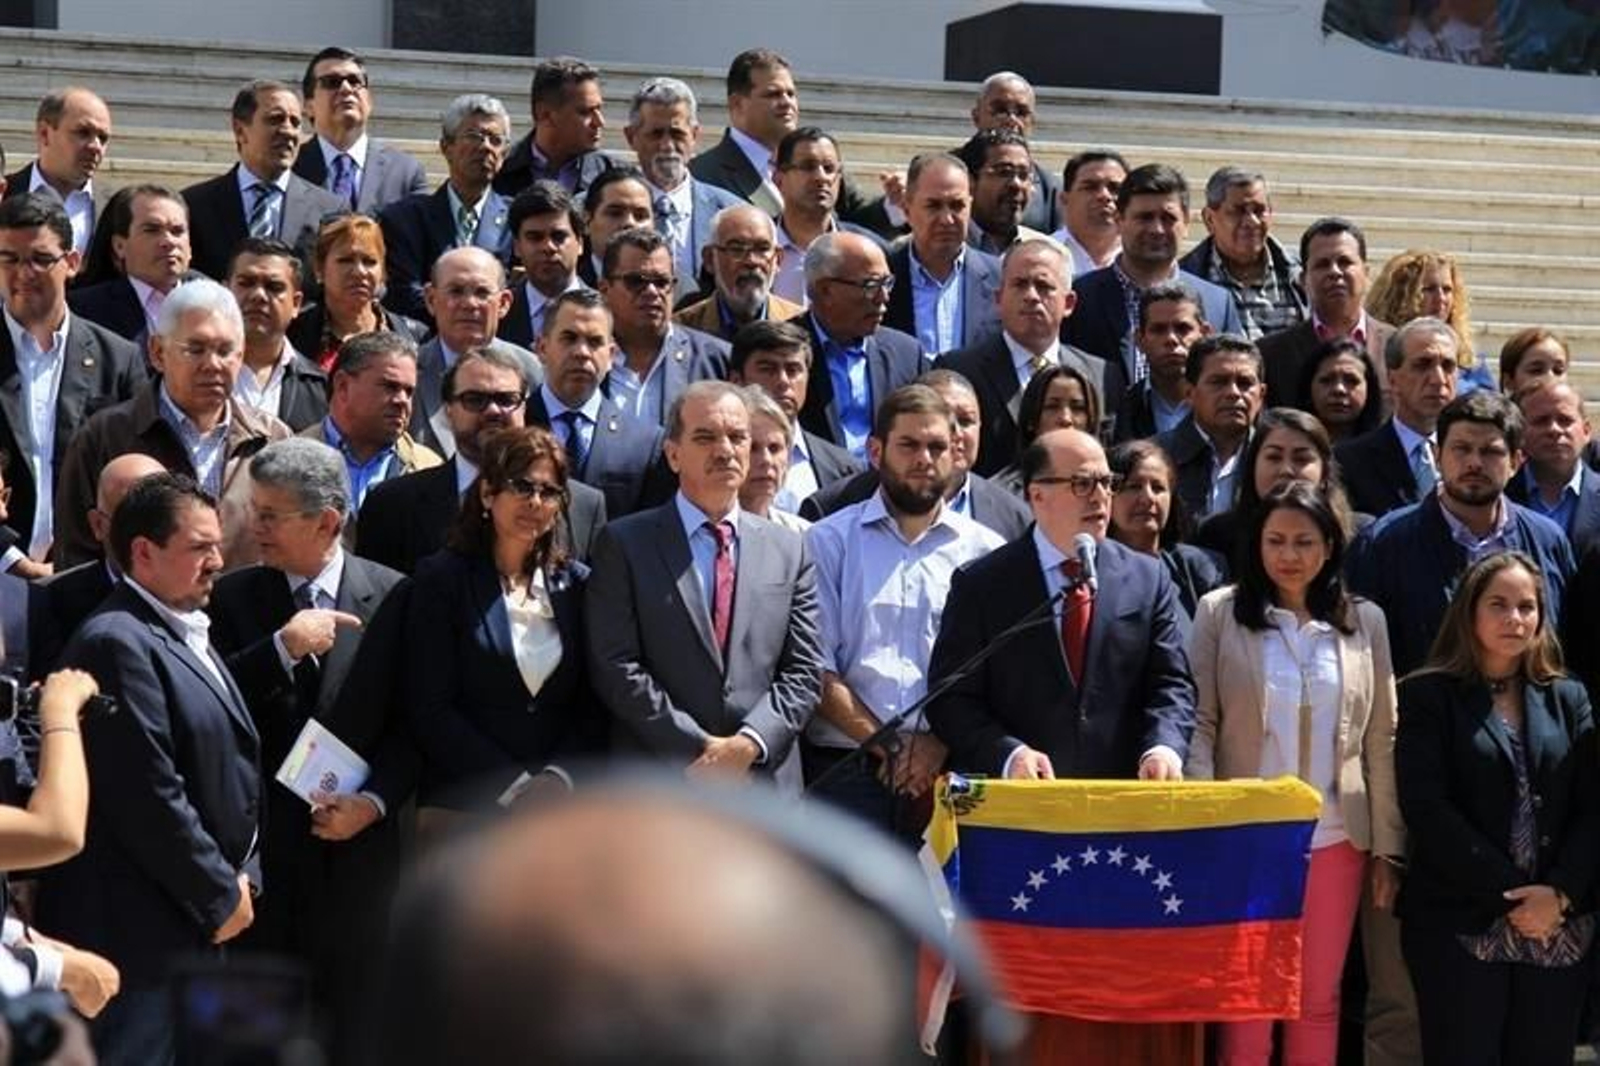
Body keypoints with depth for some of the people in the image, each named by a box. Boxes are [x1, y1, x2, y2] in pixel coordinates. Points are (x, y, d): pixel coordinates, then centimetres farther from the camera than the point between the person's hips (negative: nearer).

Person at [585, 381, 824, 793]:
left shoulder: (789, 550, 14)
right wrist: (700, 750, -9)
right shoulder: (625, 544, 4)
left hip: (766, 786, 3)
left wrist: (749, 744, -8)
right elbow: (616, 669, -4)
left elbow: (804, 672, 9)